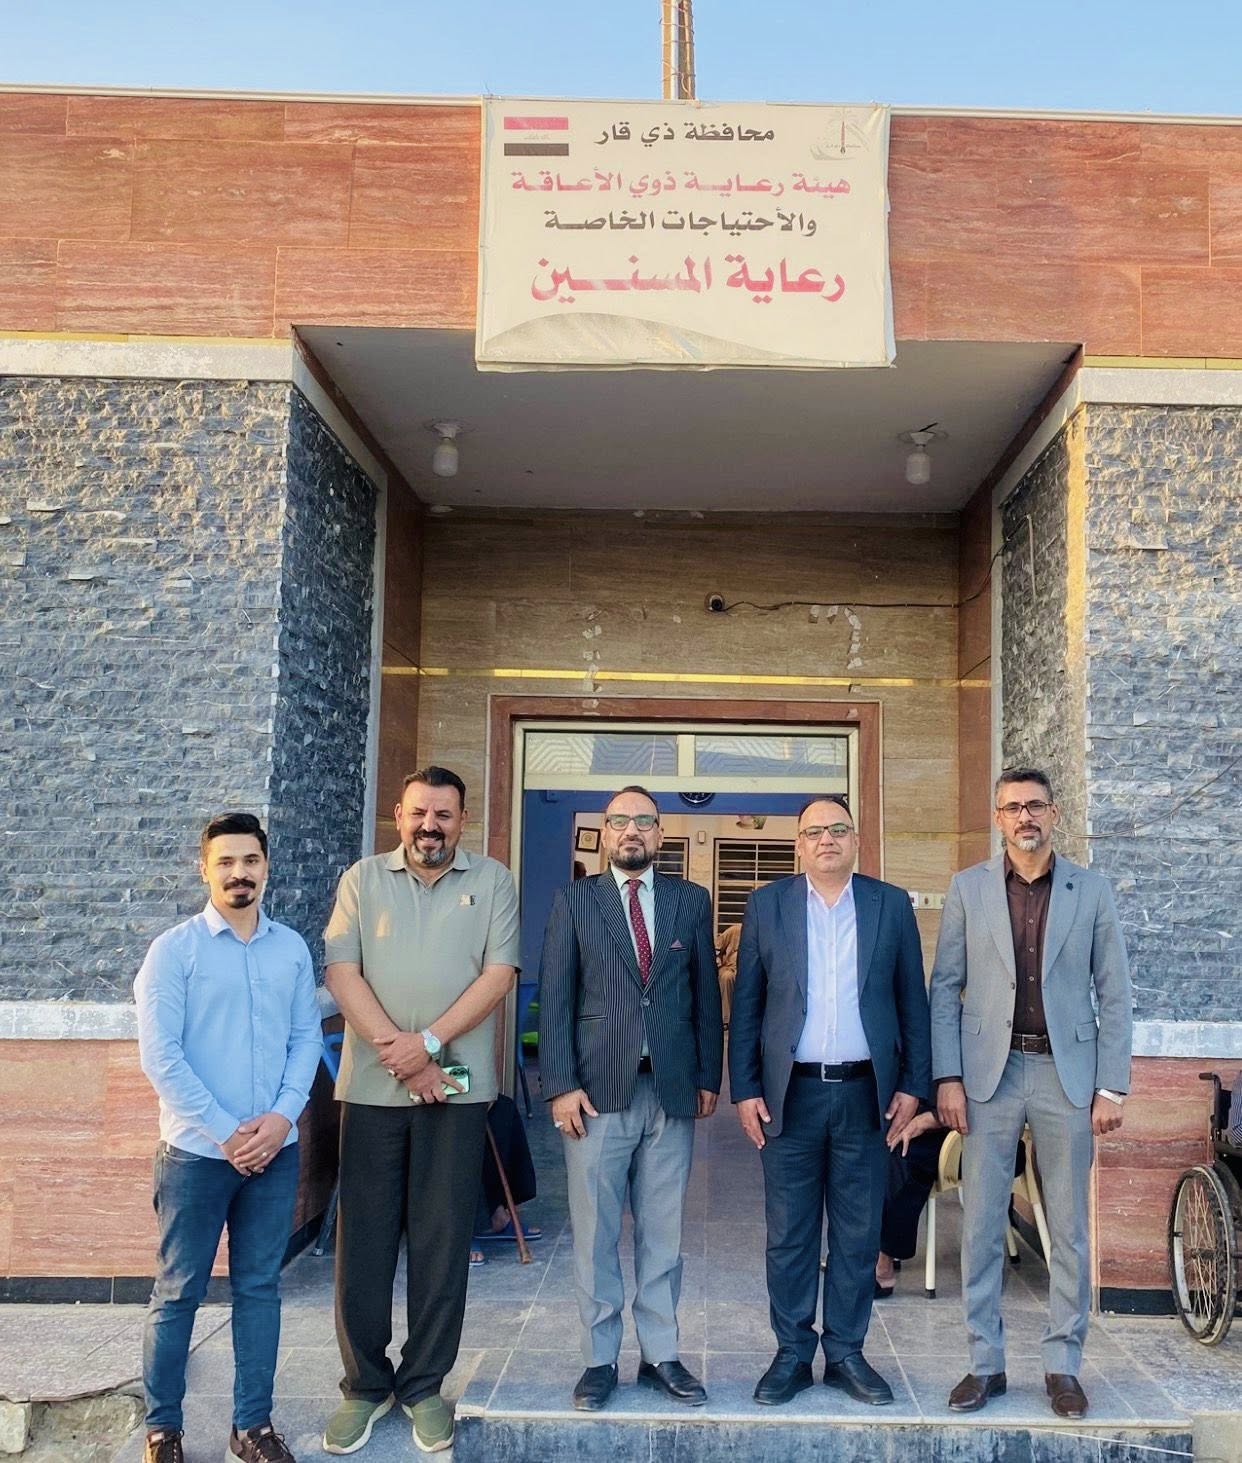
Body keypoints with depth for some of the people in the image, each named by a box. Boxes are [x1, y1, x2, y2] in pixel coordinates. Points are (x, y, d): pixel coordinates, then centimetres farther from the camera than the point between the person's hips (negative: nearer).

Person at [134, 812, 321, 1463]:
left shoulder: (292, 948, 4)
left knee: (260, 1287, 12)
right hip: (197, 1151, -3)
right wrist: (225, 1131, -13)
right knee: (178, 1292, 8)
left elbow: (307, 1037, 6)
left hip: (275, 1151, 3)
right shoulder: (174, 949, -7)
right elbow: (160, 1056, -11)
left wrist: (282, 1115, -9)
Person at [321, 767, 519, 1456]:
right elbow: (342, 972, -2)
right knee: (363, 1240, 6)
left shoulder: (492, 881, 4)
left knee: (442, 1241, 6)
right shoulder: (363, 878, 6)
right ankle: (365, 1384, 22)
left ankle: (423, 1386, 20)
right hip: (371, 1086, 1)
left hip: (457, 1086, -1)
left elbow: (498, 973, -4)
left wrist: (428, 1042, -14)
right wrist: (400, 1054, -11)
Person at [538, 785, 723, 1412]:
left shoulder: (691, 901, 9)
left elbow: (706, 995, 10)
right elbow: (554, 998, -1)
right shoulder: (574, 900, 4)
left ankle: (661, 1355, 22)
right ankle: (599, 1360, 18)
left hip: (673, 1091, 2)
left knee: (662, 1234, 9)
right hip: (598, 1090, -1)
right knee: (594, 1234, 5)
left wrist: (709, 1078, 6)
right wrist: (561, 1085, -7)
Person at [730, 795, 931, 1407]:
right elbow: (746, 1005, 3)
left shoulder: (891, 904, 5)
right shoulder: (767, 905, 3)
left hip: (865, 1093, 1)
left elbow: (912, 1001, 7)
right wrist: (745, 1089, -2)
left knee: (858, 1234, 9)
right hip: (790, 1093, 0)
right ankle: (792, 1354, 20)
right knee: (788, 1235, 7)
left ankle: (846, 1353, 23)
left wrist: (914, 1084, 1)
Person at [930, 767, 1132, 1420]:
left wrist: (1112, 1088, -2)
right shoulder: (968, 888, 3)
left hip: (1066, 1074, 0)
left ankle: (1063, 1365, 22)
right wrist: (947, 1078, -4)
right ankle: (985, 1362, 18)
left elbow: (1113, 994, 3)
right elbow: (944, 988, 3)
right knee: (980, 1226, 5)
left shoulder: (1091, 890, 3)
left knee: (1069, 1228, 8)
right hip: (990, 1073, 0)